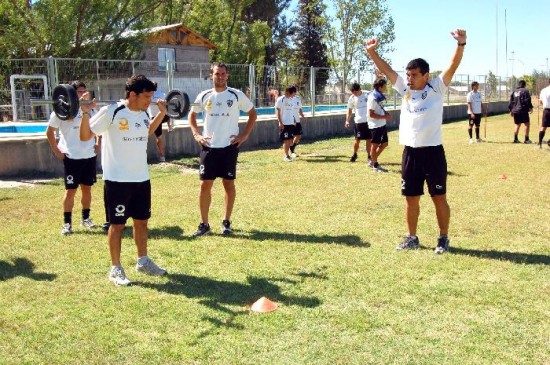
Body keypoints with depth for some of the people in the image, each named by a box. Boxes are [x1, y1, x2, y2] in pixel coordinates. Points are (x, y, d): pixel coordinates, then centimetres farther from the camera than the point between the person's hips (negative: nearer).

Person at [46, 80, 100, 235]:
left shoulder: (91, 109, 5)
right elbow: (49, 132, -1)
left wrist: (98, 144, 6)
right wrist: (56, 151, -5)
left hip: (89, 156, 4)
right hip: (71, 157, -4)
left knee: (87, 188, 12)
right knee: (70, 190, -2)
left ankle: (86, 218, 26)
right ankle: (67, 222, 7)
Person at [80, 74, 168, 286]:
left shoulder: (143, 114, 6)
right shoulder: (111, 112, -15)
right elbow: (85, 136, -12)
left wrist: (161, 113, 25)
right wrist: (86, 113, -25)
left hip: (141, 178, 7)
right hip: (117, 180, -7)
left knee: (142, 221, 16)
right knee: (117, 224, 3)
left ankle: (143, 261, 32)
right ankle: (115, 269, 14)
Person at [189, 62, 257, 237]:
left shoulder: (236, 95, -2)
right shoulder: (204, 96, 4)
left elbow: (252, 113, 7)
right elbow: (192, 115, 17)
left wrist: (245, 134, -1)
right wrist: (196, 135, 4)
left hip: (229, 146, -1)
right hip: (209, 147, 2)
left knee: (229, 183, 5)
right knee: (205, 184, 0)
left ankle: (227, 222, 18)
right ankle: (204, 224, 10)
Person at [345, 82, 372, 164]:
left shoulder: (367, 95, -4)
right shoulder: (352, 98, 2)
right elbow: (350, 110, 10)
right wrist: (347, 120, 0)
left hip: (368, 120, -1)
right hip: (358, 121, 1)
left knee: (369, 139, 0)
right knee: (357, 139, 6)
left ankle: (369, 157, 7)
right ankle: (354, 155, 28)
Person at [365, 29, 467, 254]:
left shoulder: (436, 88, -4)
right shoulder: (405, 89, 7)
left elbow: (453, 65, -14)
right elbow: (386, 70, 9)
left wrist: (461, 44, -28)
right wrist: (372, 52, -1)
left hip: (433, 152, -4)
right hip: (410, 153, 4)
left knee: (439, 198, 5)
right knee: (411, 198, 11)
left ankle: (443, 238, 17)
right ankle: (412, 238, 24)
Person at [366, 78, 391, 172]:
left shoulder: (379, 96, 9)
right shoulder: (373, 98, -19)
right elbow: (371, 114, -21)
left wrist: (386, 113, 2)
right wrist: (384, 117, -19)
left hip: (382, 124, 9)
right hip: (375, 125, -9)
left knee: (384, 143, 16)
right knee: (375, 145, 3)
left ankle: (373, 160, 28)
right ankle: (375, 166, 14)